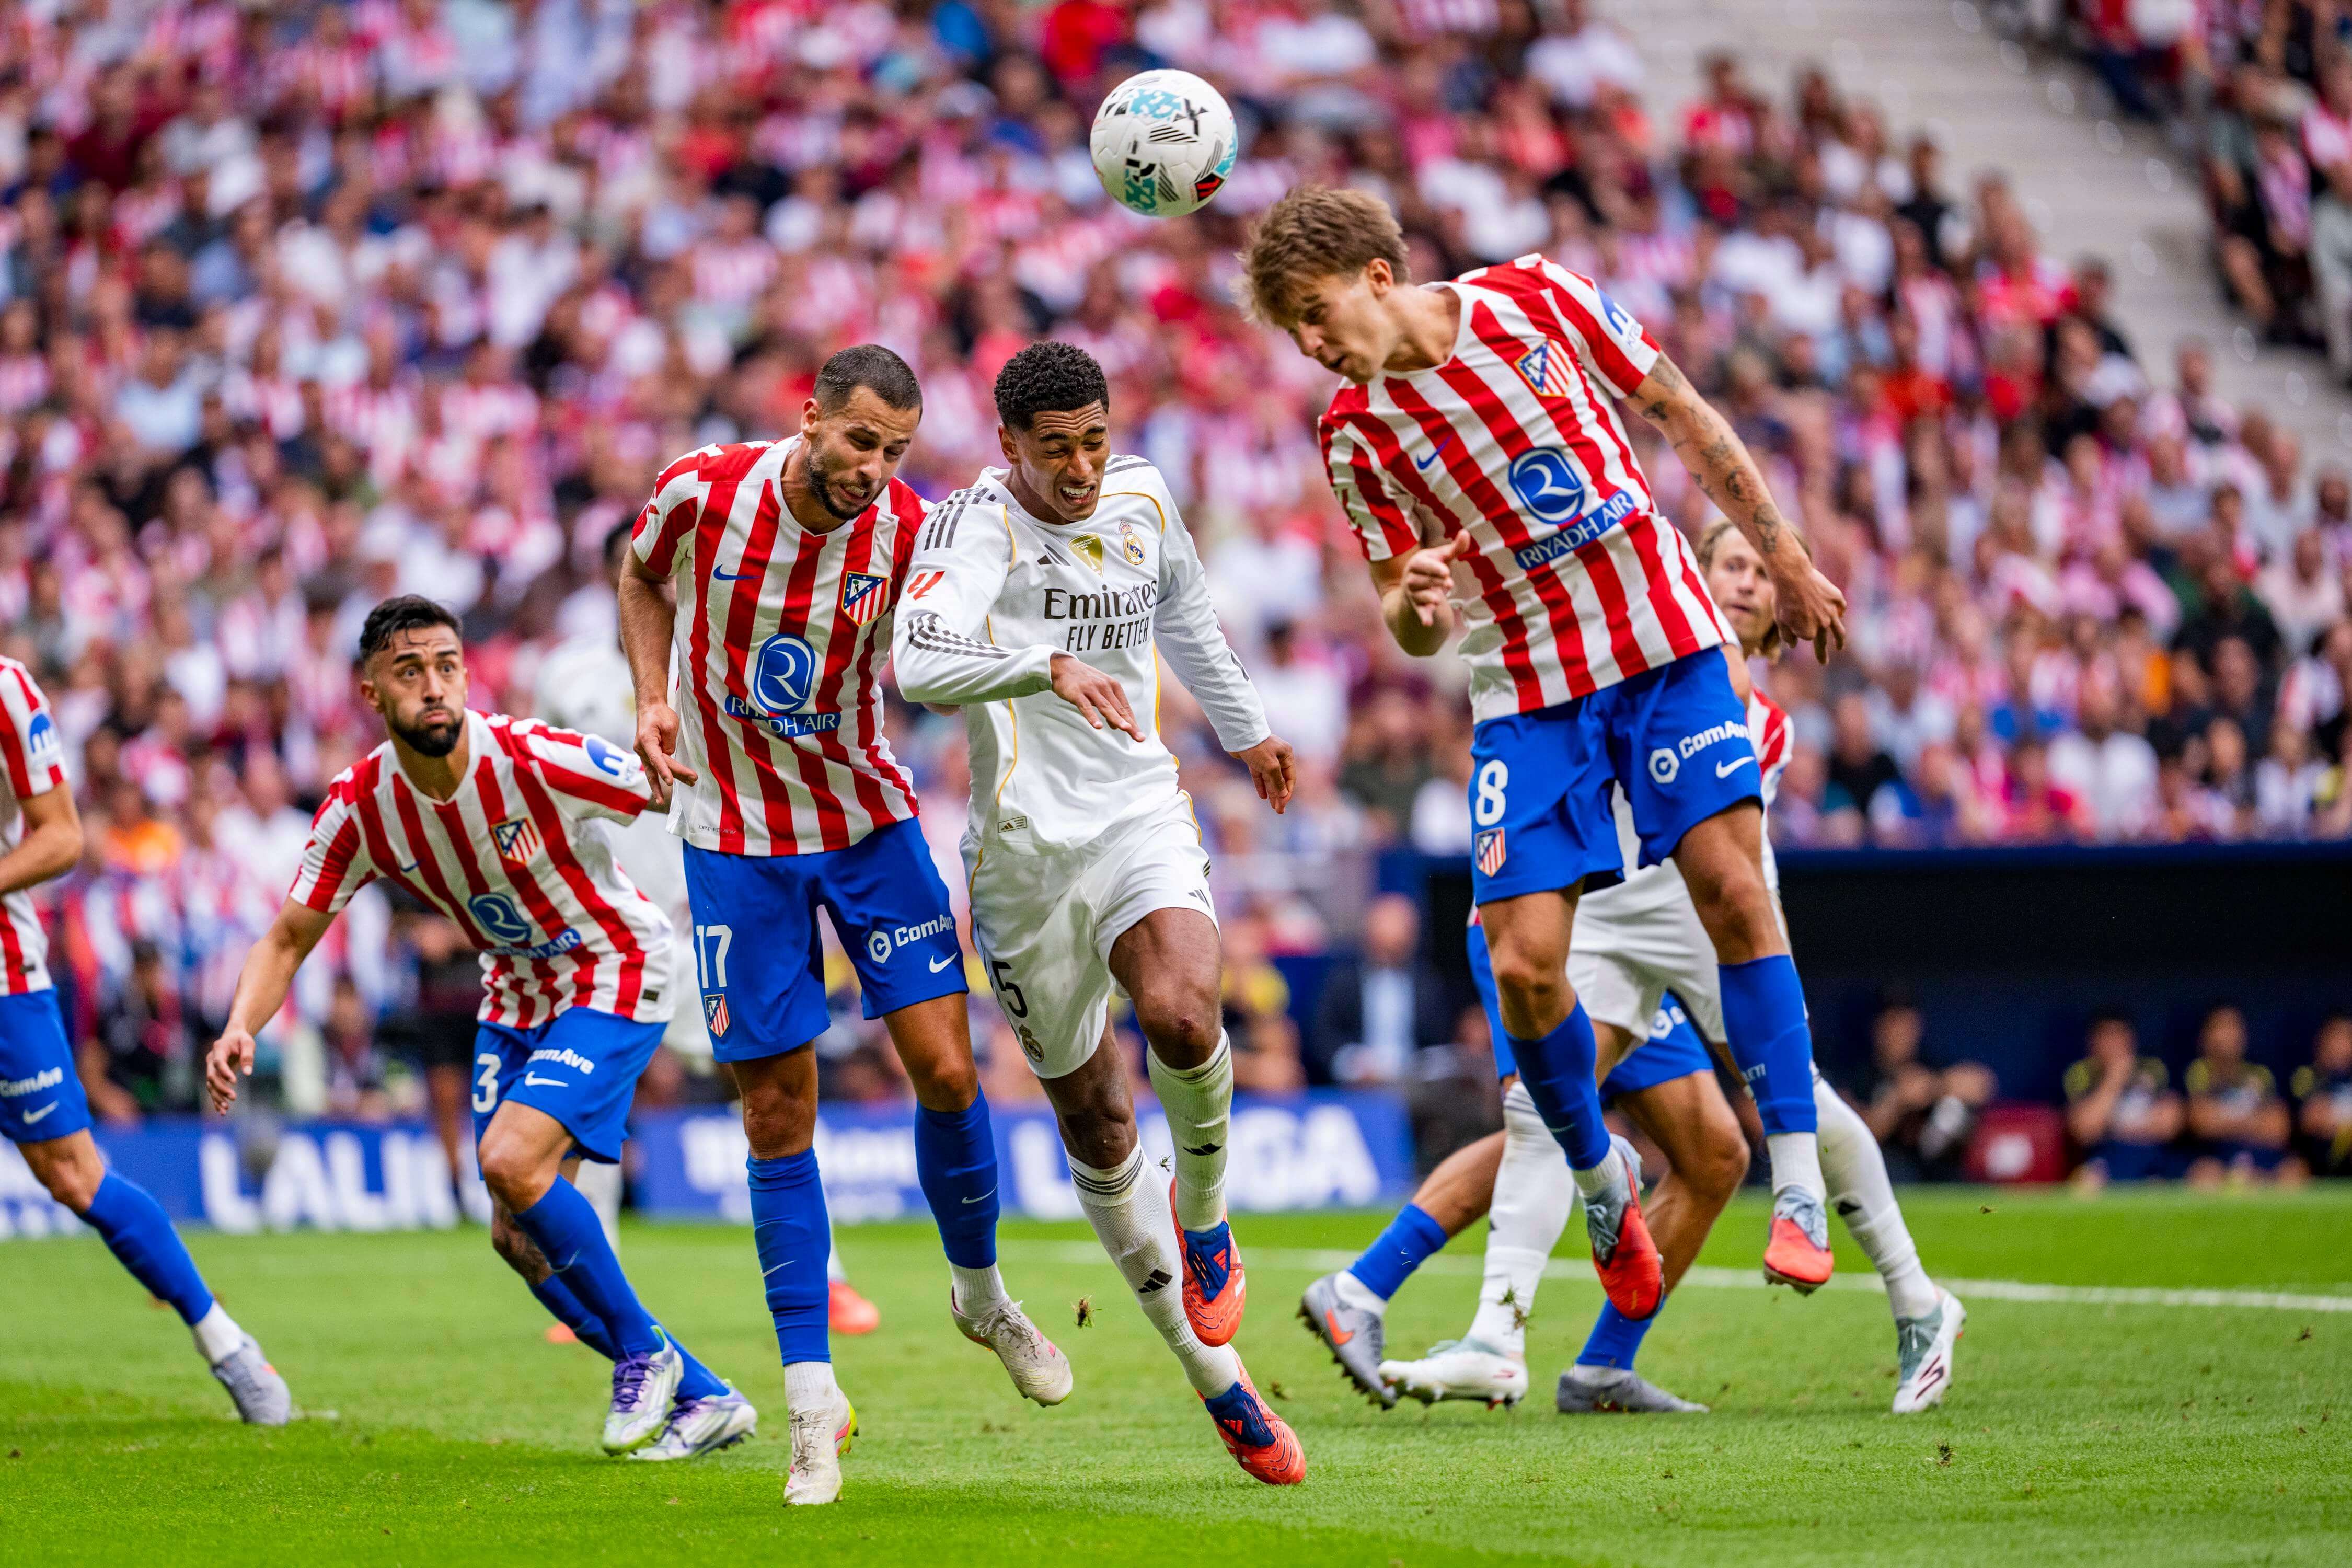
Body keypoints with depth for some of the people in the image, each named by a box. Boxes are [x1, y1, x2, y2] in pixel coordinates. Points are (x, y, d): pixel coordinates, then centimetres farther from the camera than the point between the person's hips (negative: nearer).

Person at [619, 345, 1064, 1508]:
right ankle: (813, 1397, 4)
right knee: (778, 1113, -3)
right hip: (734, 834, -1)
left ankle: (980, 1294, 22)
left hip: (868, 818, 1)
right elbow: (643, 579, 7)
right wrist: (653, 696, -7)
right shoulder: (703, 492, -15)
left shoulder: (910, 531, -14)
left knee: (947, 1072, -7)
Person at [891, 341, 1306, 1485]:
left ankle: (1202, 1218, 1)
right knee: (1094, 1121, 4)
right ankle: (1216, 1380, 16)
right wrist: (1048, 665, -45)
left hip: (1141, 814, 2)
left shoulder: (1142, 500, 5)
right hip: (1025, 847, -2)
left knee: (1180, 1013, -29)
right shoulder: (977, 523, -12)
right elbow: (920, 664, -31)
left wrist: (1246, 729, 41)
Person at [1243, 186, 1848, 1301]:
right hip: (1529, 691, 1)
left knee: (1731, 886, -15)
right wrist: (1413, 605, -24)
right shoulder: (1357, 435, -4)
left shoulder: (1534, 300, -7)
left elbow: (1679, 412, 5)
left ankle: (1798, 1186, -8)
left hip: (1664, 640, -1)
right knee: (1523, 966, -9)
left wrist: (1785, 558, 7)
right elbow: (1414, 633, 1)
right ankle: (1599, 1177, 17)